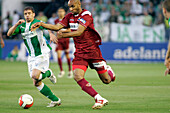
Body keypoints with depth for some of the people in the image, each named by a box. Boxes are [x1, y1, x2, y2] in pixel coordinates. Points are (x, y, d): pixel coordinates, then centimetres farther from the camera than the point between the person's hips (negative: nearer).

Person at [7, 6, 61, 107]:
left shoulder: (37, 23, -8)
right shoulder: (22, 26, 11)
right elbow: (9, 34, 2)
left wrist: (51, 34, -50)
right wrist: (17, 24, -14)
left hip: (42, 54, -7)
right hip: (31, 57, 7)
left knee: (35, 76, -26)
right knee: (37, 83, 2)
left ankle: (48, 73, 7)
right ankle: (55, 100, 13)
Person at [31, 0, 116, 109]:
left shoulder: (86, 15, -14)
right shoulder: (70, 16, 7)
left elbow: (79, 32, -23)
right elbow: (57, 27, 4)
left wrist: (63, 35, -25)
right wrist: (41, 24, -5)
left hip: (92, 50, -5)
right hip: (79, 52, 5)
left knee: (106, 80, 1)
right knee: (78, 77, -19)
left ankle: (107, 69, 41)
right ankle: (100, 99, -14)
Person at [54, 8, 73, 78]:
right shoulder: (56, 21, 9)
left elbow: (69, 30, -5)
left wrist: (62, 30, -17)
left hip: (65, 39, -3)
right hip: (59, 39, 3)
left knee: (67, 55, 3)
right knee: (58, 54, -12)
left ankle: (70, 71, 18)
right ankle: (61, 71, -3)